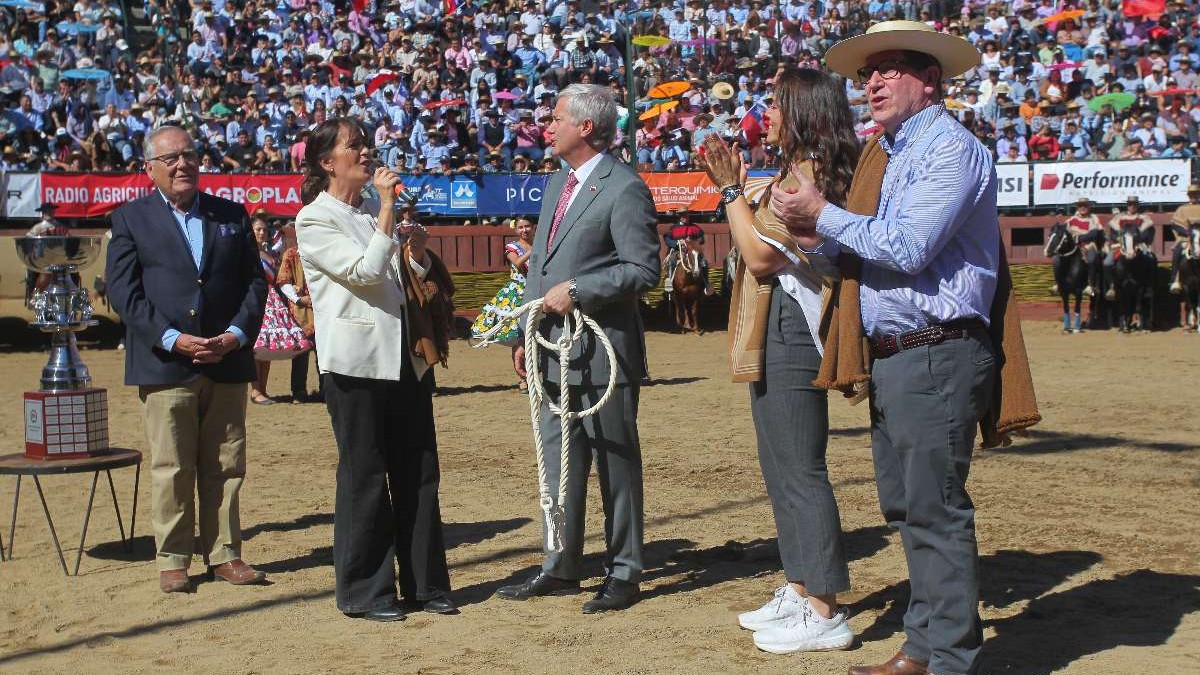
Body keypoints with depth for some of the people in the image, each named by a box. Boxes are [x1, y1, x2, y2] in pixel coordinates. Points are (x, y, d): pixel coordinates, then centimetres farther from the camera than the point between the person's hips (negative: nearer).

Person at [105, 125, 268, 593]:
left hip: (228, 360, 3)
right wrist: (172, 339, -14)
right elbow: (123, 291, -4)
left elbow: (255, 281, 9)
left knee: (226, 466, 7)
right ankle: (173, 559, 12)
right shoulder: (131, 218, 4)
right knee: (171, 469, 1)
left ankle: (224, 553, 17)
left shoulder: (232, 215, 13)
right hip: (165, 363, -3)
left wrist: (238, 333, -7)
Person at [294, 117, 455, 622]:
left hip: (405, 356, 7)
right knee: (364, 476, 0)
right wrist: (388, 209, -16)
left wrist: (418, 253, 1)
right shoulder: (314, 220, -5)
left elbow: (408, 280, 22)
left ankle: (425, 583, 18)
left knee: (419, 472, 8)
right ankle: (363, 592, 11)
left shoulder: (375, 212, 15)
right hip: (356, 361, -7)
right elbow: (365, 272, -17)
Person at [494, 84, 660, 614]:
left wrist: (576, 291, -19)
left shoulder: (624, 189, -12)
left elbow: (643, 270, -16)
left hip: (602, 350, -9)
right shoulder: (558, 183, 16)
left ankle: (623, 575, 13)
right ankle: (561, 568, 24)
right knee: (559, 460, 13)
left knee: (615, 462, 2)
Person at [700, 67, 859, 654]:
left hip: (790, 333, -11)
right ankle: (800, 591, 25)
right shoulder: (801, 172, 18)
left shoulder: (810, 175, -15)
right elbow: (765, 248, 17)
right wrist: (735, 189, 13)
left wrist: (732, 190, -10)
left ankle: (824, 613, -3)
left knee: (800, 471, -8)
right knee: (783, 468, 16)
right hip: (775, 335, 11)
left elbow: (761, 254, -19)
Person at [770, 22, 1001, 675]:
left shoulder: (951, 148, -10)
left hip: (935, 357, -10)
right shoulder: (894, 153, 20)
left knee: (936, 512, -6)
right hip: (891, 358, 10)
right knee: (905, 508, 14)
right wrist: (818, 239, 2)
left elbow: (908, 248, -20)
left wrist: (824, 216, -11)